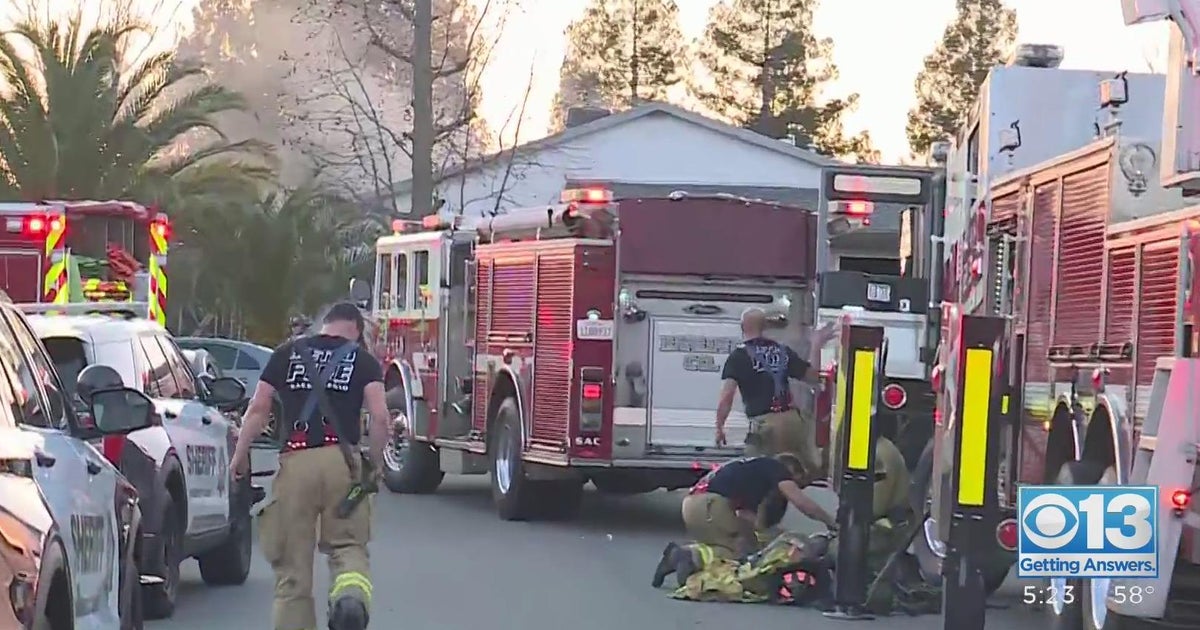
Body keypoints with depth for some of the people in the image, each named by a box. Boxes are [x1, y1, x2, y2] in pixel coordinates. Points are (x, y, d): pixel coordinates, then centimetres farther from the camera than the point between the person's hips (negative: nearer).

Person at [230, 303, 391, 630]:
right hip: (342, 462, 0)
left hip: (295, 462, 0)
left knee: (293, 559, 8)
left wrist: (239, 456, 16)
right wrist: (375, 462, 12)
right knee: (347, 544, 9)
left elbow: (257, 409, 8)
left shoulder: (287, 354, 15)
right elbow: (379, 418, -1)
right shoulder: (363, 361, 11)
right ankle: (351, 593, -23)